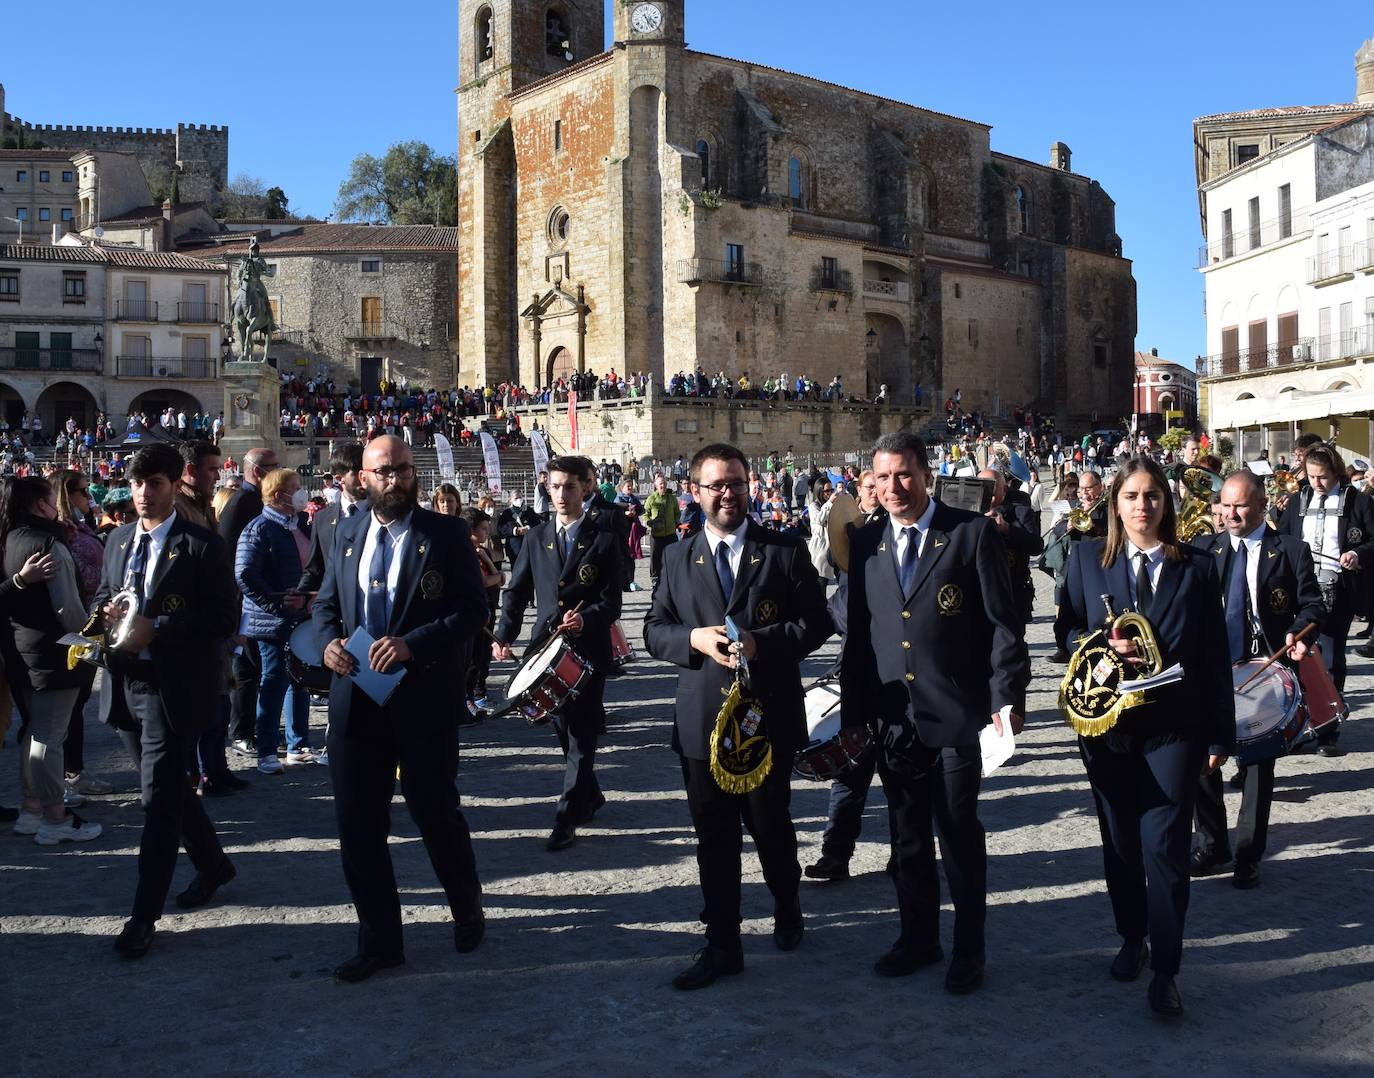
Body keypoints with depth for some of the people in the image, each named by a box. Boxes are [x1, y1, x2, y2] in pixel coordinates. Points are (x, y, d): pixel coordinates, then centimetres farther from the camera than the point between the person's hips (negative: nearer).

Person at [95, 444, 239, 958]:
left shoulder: (202, 545, -9)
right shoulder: (119, 539, 12)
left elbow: (224, 616, -14)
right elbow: (103, 593, 23)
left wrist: (155, 629, -21)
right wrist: (105, 612, -1)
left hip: (170, 685, -7)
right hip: (124, 683, 7)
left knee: (159, 798, -6)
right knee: (168, 786, 18)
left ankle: (144, 915, 2)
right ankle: (213, 865, 38)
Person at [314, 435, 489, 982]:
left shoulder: (446, 533, -4)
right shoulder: (347, 533, 11)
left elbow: (472, 607, -9)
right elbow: (325, 602, 18)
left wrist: (412, 644, -21)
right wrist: (329, 640, -4)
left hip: (422, 697, -4)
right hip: (356, 699, 4)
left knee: (436, 812, 6)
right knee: (357, 824, 8)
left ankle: (467, 908, 34)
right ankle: (379, 940, 22)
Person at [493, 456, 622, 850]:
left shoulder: (604, 538, -4)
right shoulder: (537, 538, 8)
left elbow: (611, 601, -8)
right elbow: (516, 591, 10)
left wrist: (586, 618, -27)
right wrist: (504, 636, -3)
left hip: (588, 648, -4)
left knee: (582, 734, -1)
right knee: (564, 728, 15)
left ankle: (567, 819, 5)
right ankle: (590, 795, 35)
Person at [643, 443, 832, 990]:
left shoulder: (786, 550, -1)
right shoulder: (677, 558, 7)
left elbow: (816, 622, -3)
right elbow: (655, 630, 9)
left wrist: (761, 642, -19)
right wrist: (694, 638, -12)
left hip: (769, 715, -2)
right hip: (702, 718, 2)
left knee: (770, 827, 11)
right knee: (713, 837, 8)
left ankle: (786, 908, 39)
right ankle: (722, 944, 20)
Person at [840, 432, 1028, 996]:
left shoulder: (973, 532, -5)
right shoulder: (866, 542, 7)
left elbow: (1003, 623, -7)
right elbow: (858, 632, 10)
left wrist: (1006, 697, -13)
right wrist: (852, 711, 10)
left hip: (957, 716, -4)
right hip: (893, 717, 4)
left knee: (959, 834, 5)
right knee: (908, 836, 15)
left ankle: (968, 950, 22)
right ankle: (918, 937, 32)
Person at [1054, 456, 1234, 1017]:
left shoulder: (1197, 565, 1)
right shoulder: (1087, 557, 3)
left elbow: (1214, 655, 1)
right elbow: (1067, 629, 6)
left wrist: (1219, 734, -1)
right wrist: (1105, 647, -16)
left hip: (1173, 724, -2)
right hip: (1107, 720, 2)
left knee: (1165, 845, -5)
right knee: (1119, 841, 14)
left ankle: (1165, 970, 4)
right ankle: (1132, 937, 34)